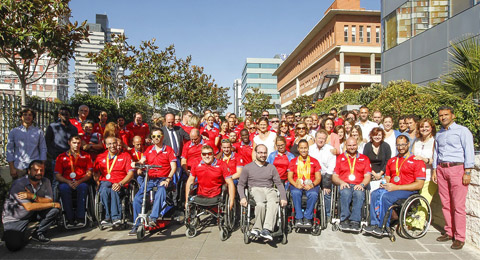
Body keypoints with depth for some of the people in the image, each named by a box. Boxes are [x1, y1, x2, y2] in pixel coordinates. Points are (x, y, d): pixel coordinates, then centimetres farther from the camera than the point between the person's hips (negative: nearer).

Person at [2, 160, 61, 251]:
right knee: (14, 246, -21)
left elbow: (49, 200, -14)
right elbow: (29, 207, -28)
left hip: (34, 213, 5)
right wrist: (53, 204, -24)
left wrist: (33, 196, -29)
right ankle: (9, 234, 15)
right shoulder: (18, 184, -22)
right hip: (14, 218, -5)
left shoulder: (45, 182, -7)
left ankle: (38, 233, 1)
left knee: (54, 210, -20)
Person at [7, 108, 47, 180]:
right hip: (19, 167, 0)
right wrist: (12, 168, 0)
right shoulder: (14, 132, 9)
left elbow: (43, 149, 8)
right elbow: (9, 150, 8)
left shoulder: (39, 132, 8)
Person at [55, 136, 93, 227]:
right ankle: (70, 218, -30)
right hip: (66, 182, 1)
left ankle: (80, 217, -33)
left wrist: (79, 181, -10)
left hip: (81, 182, 0)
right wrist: (68, 182, -12)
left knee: (83, 186, -35)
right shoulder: (61, 157, 17)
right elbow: (58, 175, 8)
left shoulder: (86, 156, 18)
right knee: (63, 188, -34)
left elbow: (89, 173, 9)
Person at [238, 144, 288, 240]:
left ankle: (266, 229, -43)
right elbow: (241, 184, 13)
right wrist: (242, 197, -6)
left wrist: (283, 198, 1)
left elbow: (279, 183, 16)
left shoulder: (271, 167, 21)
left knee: (274, 203, -35)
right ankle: (258, 228, -25)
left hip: (270, 189, 2)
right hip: (256, 189, -1)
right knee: (261, 203, -37)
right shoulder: (247, 168, 15)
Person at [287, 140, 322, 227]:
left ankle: (308, 218, -21)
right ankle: (299, 218, -26)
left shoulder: (314, 161, 14)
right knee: (296, 193, -35)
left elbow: (318, 178, 7)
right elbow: (289, 177, 6)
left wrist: (312, 185, -14)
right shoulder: (293, 161, 15)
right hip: (296, 185, 0)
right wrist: (296, 184, -15)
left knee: (313, 194, -35)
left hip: (311, 185, 0)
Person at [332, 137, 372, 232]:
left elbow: (367, 176, 12)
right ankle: (344, 219, -35)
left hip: (358, 186, 0)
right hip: (344, 185, 0)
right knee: (346, 193, -36)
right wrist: (341, 182, -8)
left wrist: (362, 184, -9)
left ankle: (355, 221, -37)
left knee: (359, 194, -35)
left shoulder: (364, 158, 21)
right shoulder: (340, 158, 19)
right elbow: (334, 176, 13)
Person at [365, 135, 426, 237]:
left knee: (386, 197, -32)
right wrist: (384, 183, 0)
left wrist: (396, 187, -14)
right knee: (375, 194, -24)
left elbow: (419, 185, -8)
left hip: (408, 190, -6)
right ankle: (374, 224, -24)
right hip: (390, 188, 6)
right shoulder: (391, 161, 21)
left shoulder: (417, 161, 0)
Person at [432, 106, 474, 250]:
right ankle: (449, 232, 18)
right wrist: (434, 170, 15)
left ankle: (459, 237, 2)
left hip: (457, 168, -5)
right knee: (446, 204, 8)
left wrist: (467, 172, -11)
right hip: (441, 169, 6)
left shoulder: (462, 131, 0)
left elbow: (469, 152, -5)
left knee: (458, 205, -5)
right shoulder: (439, 134, 19)